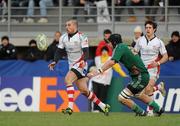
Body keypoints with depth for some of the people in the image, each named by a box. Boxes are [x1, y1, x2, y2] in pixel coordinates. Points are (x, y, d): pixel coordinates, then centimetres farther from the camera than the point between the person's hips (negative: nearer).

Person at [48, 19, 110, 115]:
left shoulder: (81, 37, -12)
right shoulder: (63, 38, 6)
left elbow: (86, 51, -17)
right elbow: (59, 51, 8)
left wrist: (84, 60, -35)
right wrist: (55, 62, -7)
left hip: (80, 64, -7)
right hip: (72, 65, 7)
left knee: (68, 79, -27)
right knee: (84, 90, 5)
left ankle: (70, 107, -31)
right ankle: (103, 106, 18)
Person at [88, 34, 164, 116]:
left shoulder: (120, 48, -18)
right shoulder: (124, 47, 11)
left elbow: (112, 62, -31)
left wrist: (98, 72, -36)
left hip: (141, 77, -10)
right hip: (143, 75, 10)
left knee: (122, 98, -12)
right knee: (138, 94, 37)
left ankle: (141, 113, 4)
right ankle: (158, 109, 54)